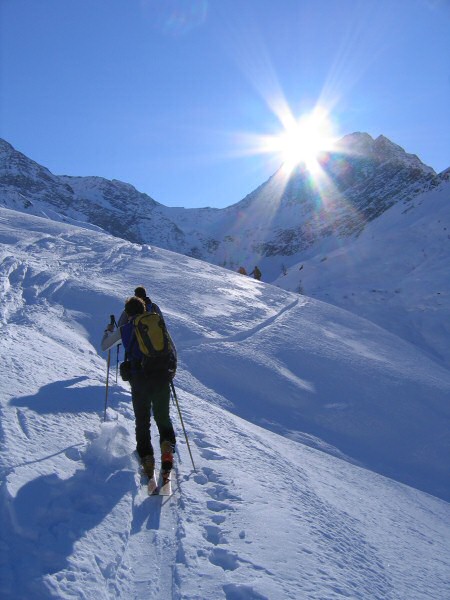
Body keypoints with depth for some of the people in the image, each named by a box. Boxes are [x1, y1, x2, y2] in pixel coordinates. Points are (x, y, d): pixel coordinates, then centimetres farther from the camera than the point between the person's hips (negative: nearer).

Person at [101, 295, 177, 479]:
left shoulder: (123, 330, 8)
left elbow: (104, 346, 23)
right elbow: (173, 349, 12)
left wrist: (108, 331, 42)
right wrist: (171, 370, 25)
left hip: (139, 378, -1)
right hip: (162, 376, 1)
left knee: (142, 421, 15)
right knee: (163, 418, 17)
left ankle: (146, 457, 5)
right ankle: (167, 445, -8)